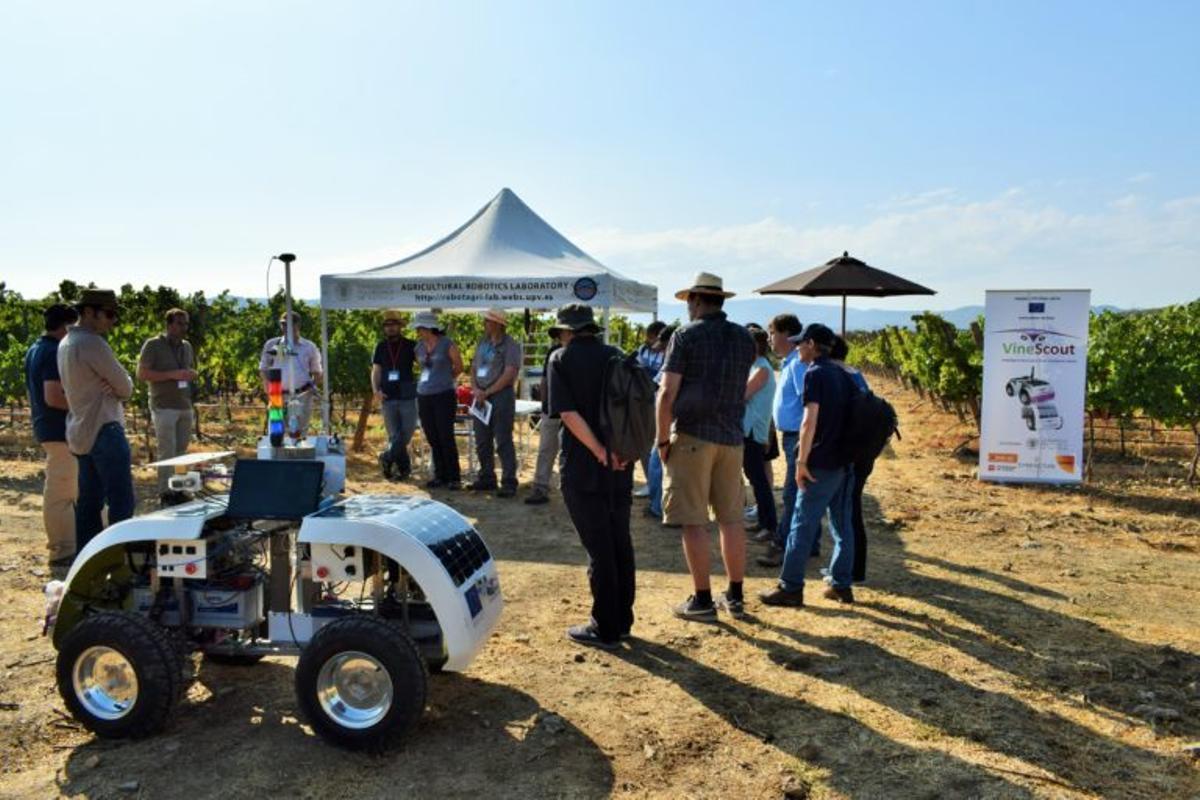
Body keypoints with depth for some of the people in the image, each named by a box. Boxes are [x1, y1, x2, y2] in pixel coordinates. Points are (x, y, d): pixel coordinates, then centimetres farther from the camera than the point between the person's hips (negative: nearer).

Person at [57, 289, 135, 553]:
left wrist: (112, 390, -3)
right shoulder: (92, 343, -15)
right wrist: (119, 391, 10)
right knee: (122, 503, -8)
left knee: (89, 502, 13)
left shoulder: (66, 343, 15)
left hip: (81, 433, 10)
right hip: (104, 431, -10)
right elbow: (126, 387, -12)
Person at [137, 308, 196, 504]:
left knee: (181, 451, 6)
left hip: (185, 406, 6)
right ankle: (166, 493, 1)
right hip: (164, 407, -6)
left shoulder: (187, 346, 15)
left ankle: (178, 490, 12)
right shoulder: (153, 345, -3)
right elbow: (142, 374, -9)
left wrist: (191, 375, 4)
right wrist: (173, 375, -18)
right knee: (167, 452, -6)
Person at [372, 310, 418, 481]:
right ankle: (404, 467, 14)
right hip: (388, 398, 2)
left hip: (407, 397, -2)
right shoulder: (381, 347, 11)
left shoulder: (410, 345, 3)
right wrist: (376, 390, -4)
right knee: (394, 436, 3)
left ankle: (387, 458, 11)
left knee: (407, 432, -8)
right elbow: (376, 371, 12)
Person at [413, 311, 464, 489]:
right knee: (432, 439, 7)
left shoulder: (447, 344, -5)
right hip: (424, 397, 5)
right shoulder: (419, 347, 9)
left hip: (444, 396, -5)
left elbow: (459, 367, 5)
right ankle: (440, 476, 17)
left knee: (446, 438, -5)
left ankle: (454, 478, 3)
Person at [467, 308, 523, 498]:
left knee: (503, 441, -6)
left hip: (501, 396, -7)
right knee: (482, 441, 12)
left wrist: (487, 392, -13)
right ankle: (486, 478, 24)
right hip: (481, 396, 7)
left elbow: (509, 374, -15)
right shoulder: (482, 343, 14)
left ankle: (509, 483, -2)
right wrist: (475, 389, -2)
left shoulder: (510, 345, -8)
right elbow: (474, 368, 16)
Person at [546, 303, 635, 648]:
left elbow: (569, 413, -16)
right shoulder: (615, 356, 8)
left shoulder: (562, 359, -5)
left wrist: (601, 453, -16)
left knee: (599, 547, 1)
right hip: (621, 468, 5)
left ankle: (605, 628, 10)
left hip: (583, 469, -5)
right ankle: (622, 620, 24)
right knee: (620, 542, 14)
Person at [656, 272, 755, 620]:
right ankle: (735, 596, 19)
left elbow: (667, 393, -11)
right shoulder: (744, 338, 10)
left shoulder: (686, 335, -6)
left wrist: (662, 439, -6)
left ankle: (702, 601, 5)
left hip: (692, 435, -5)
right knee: (732, 518, 11)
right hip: (731, 437, 5)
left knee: (693, 521, 1)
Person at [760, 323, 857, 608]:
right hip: (846, 461, 8)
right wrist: (851, 451, 18)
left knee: (803, 525, -2)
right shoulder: (843, 374, 13)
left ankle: (791, 588, 2)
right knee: (842, 525, 12)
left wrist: (802, 461, -16)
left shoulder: (814, 373, -10)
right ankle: (841, 584, 17)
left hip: (822, 463, -8)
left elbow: (810, 420, -19)